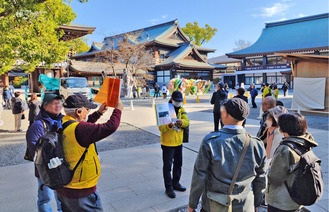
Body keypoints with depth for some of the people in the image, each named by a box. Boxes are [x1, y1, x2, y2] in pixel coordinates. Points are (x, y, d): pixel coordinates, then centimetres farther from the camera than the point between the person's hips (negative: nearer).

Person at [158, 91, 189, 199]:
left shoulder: (181, 109, 6)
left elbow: (187, 122, -1)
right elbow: (161, 128, -18)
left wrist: (182, 122, -23)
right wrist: (168, 126, -39)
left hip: (179, 142, 7)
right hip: (167, 143, -6)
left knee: (178, 164, 18)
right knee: (167, 165, 2)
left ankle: (175, 183, 36)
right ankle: (168, 188, 16)